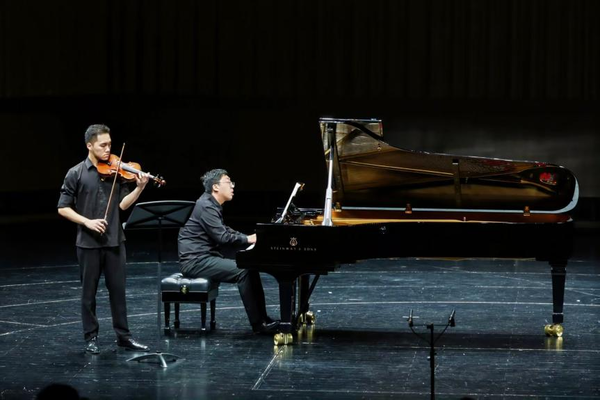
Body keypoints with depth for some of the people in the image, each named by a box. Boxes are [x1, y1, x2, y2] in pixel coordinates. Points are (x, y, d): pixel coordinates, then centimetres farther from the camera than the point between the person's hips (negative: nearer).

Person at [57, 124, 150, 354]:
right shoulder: (76, 174, -4)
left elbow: (123, 204, -2)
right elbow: (63, 208, -4)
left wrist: (139, 188, -18)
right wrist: (87, 222, -16)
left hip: (114, 241, 3)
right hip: (88, 243, -3)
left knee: (118, 289, 7)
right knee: (89, 291, 6)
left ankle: (123, 336, 14)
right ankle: (91, 337, 16)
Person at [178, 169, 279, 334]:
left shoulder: (212, 205, 17)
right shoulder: (206, 206, -16)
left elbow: (225, 232, 23)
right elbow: (223, 237, -22)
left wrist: (251, 238, 9)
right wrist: (248, 239, -11)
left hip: (205, 257, 10)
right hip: (196, 261, -10)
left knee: (251, 268, 3)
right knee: (243, 272, -21)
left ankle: (262, 319, 0)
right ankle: (258, 323, -17)